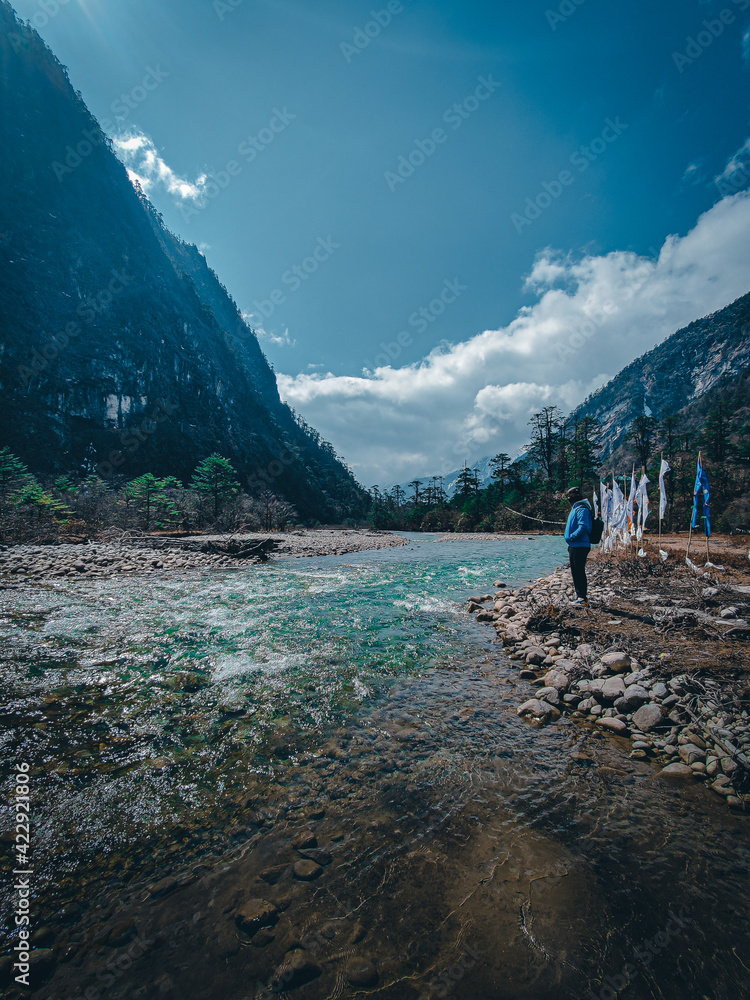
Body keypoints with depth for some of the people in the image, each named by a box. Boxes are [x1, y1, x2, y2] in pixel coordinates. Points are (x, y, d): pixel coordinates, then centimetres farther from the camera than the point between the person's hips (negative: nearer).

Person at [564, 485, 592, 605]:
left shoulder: (582, 510, -14)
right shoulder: (576, 509, 20)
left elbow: (583, 527, -26)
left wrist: (572, 537, -20)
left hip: (580, 547, -11)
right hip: (574, 546, 11)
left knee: (579, 572, -8)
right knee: (576, 572, 16)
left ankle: (582, 598, -3)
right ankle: (579, 595, 26)